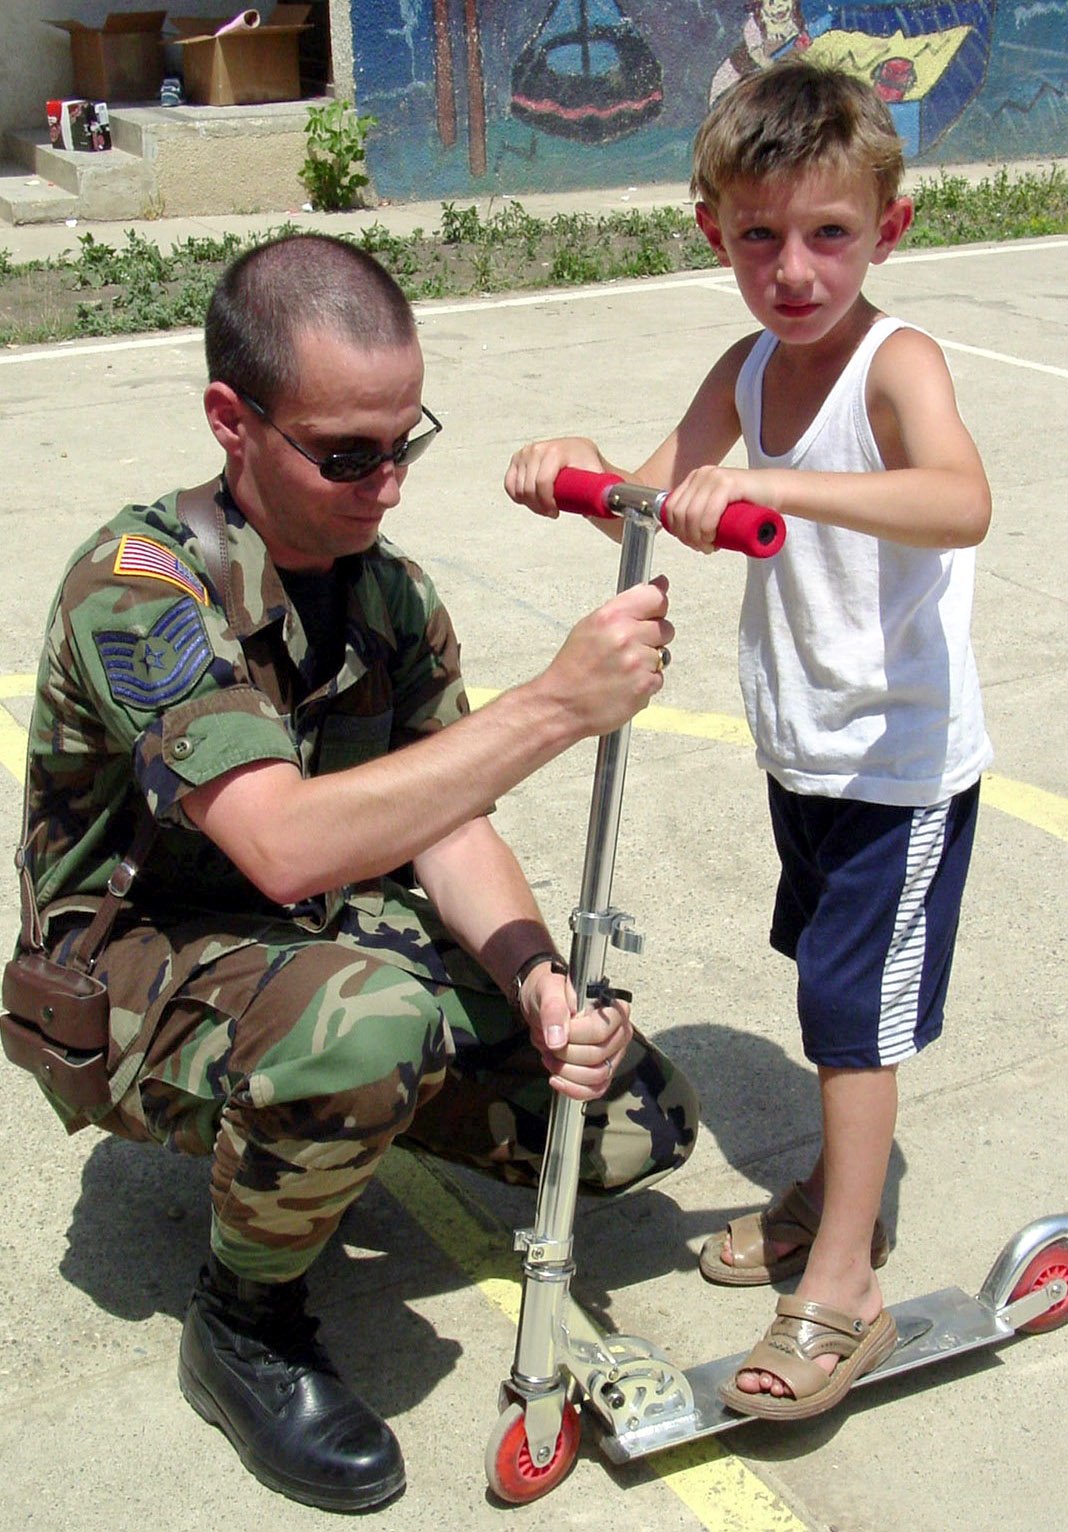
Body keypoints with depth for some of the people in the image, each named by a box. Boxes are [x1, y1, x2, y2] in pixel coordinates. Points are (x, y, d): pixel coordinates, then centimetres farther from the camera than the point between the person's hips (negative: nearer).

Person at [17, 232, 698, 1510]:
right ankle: (245, 1325, -9)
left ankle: (316, 1122, 17)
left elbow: (444, 822, -3)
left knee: (638, 1121, -5)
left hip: (345, 944, 7)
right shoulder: (140, 583, -24)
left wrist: (538, 980, -23)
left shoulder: (394, 592, 0)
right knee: (367, 1015, -40)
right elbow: (286, 844, -36)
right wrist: (557, 704, -37)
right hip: (142, 979, -6)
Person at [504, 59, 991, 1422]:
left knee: (854, 1003, -2)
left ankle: (840, 1293, 11)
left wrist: (775, 484, -52)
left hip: (903, 768, -7)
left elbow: (961, 503, -40)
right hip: (801, 752, 7)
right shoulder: (749, 368, 2)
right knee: (835, 992, 21)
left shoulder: (898, 364, -20)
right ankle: (837, 1193, 41)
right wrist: (578, 469, -27)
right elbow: (655, 494, -6)